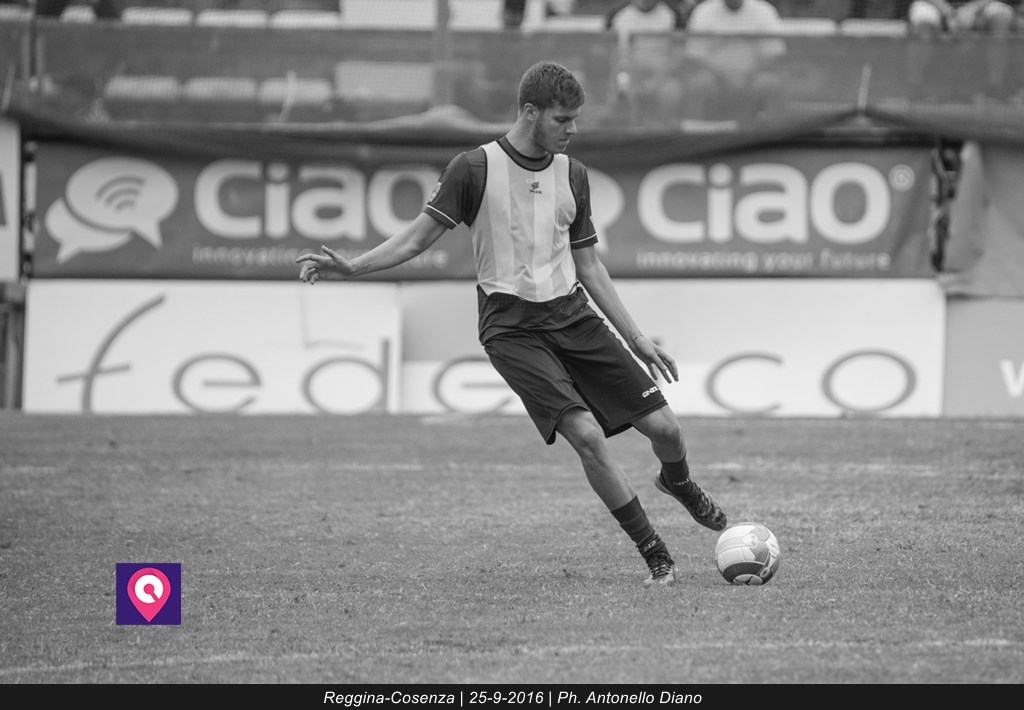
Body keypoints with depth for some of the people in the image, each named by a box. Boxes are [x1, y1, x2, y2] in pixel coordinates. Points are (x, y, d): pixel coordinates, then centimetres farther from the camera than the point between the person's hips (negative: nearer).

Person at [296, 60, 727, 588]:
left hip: (572, 314, 5)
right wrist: (351, 267, -16)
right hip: (511, 325, -5)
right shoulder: (475, 168, -6)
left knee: (662, 426, -2)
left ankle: (677, 484, 36)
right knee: (587, 434, -22)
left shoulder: (572, 174, 9)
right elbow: (419, 237, -2)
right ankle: (655, 556, -9)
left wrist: (636, 339, 15)